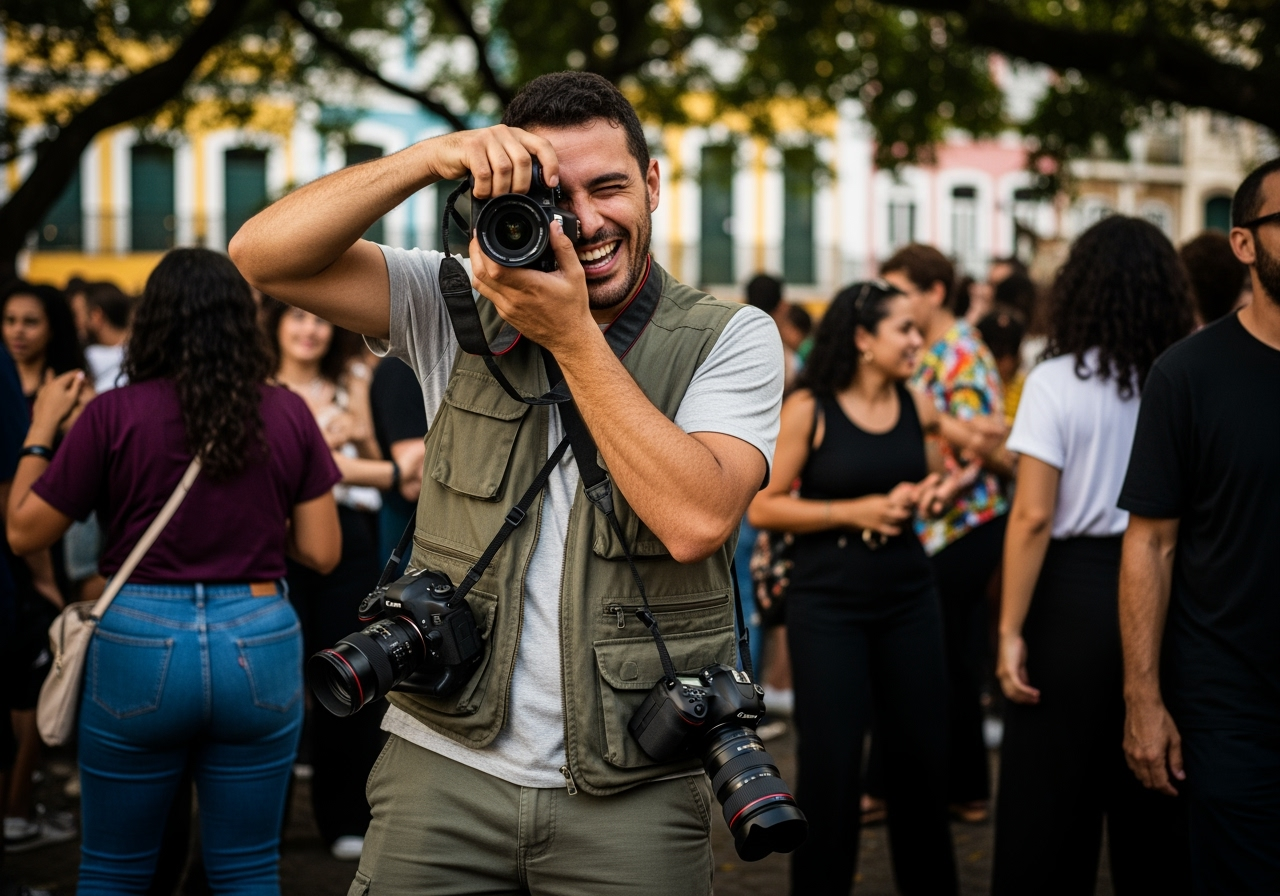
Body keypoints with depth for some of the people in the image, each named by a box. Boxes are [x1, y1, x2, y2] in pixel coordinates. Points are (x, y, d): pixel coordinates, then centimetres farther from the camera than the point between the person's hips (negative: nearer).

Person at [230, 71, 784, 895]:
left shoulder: (732, 339, -2)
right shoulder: (462, 308, 4)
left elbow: (697, 520, -19)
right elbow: (264, 256, -6)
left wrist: (572, 335, -17)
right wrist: (434, 157, -16)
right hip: (445, 768, 2)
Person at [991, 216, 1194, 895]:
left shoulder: (1057, 381, -9)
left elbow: (1033, 515, -13)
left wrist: (1011, 629, -9)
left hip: (1075, 587, -3)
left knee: (1050, 796, 7)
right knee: (1154, 802, 14)